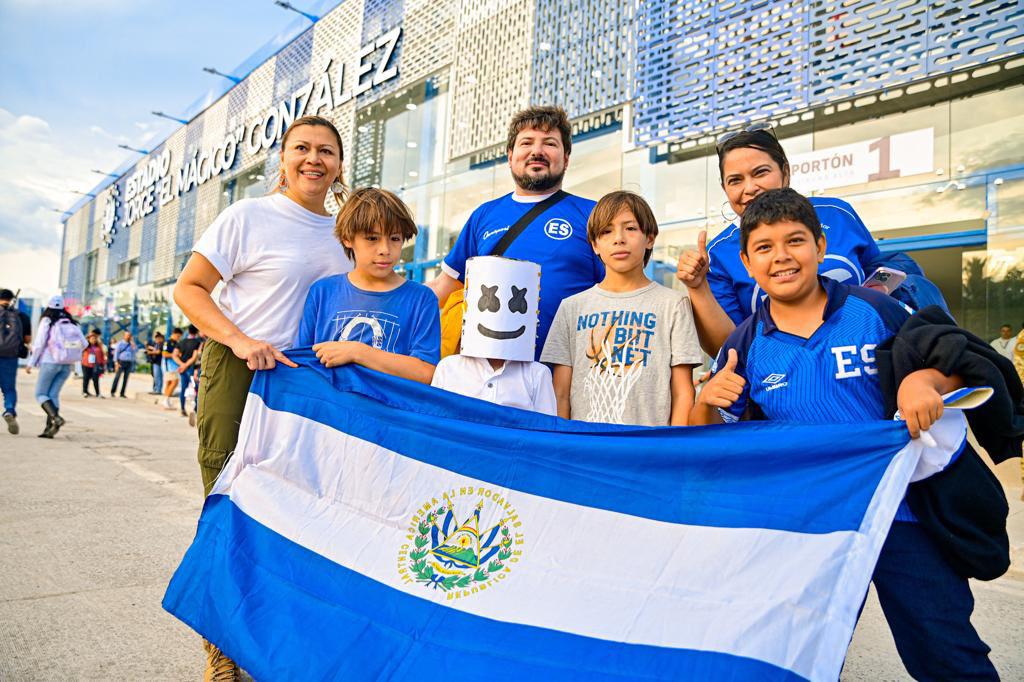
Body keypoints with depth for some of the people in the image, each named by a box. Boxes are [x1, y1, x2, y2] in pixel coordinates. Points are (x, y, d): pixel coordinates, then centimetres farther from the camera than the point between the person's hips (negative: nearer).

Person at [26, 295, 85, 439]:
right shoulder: (72, 323, 9)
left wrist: (31, 363, 1)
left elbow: (39, 344, -6)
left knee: (40, 394, 5)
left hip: (50, 362, -4)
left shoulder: (47, 321, -3)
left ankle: (56, 417, -17)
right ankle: (49, 428, -2)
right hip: (67, 364, 4)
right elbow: (83, 344, 5)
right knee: (53, 394, 6)